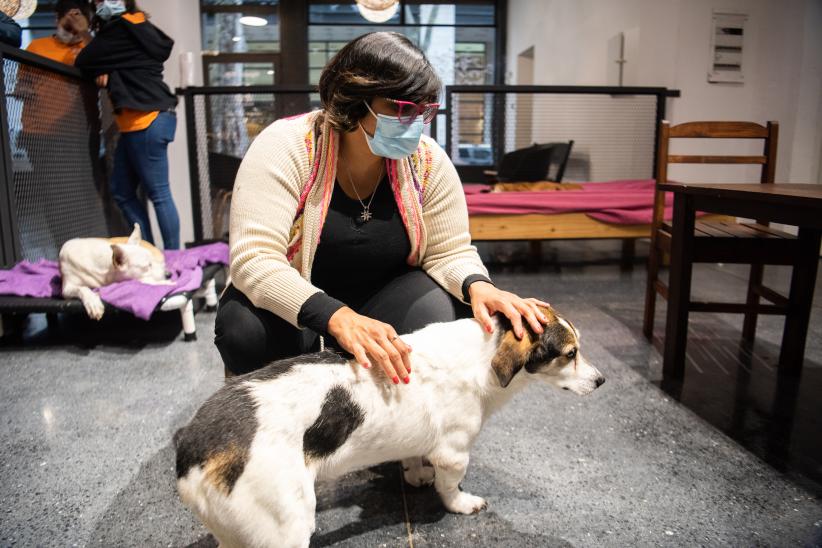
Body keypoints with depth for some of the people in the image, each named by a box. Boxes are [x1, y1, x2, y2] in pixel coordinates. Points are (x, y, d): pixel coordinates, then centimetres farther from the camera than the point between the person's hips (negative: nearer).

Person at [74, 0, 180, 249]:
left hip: (147, 121, -10)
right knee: (122, 192, 10)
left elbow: (83, 62, -5)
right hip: (135, 124, 10)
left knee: (159, 194, -7)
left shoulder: (122, 27, -7)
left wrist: (100, 68, 15)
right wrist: (107, 72, 1)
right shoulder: (137, 28, 20)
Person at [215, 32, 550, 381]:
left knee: (445, 314, -27)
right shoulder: (286, 147, -22)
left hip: (383, 299, 2)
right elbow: (254, 260, -29)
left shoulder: (428, 161, -11)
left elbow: (450, 253, -5)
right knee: (246, 328, -33)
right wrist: (335, 317, -46)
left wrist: (478, 286, -30)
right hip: (291, 306, -1)